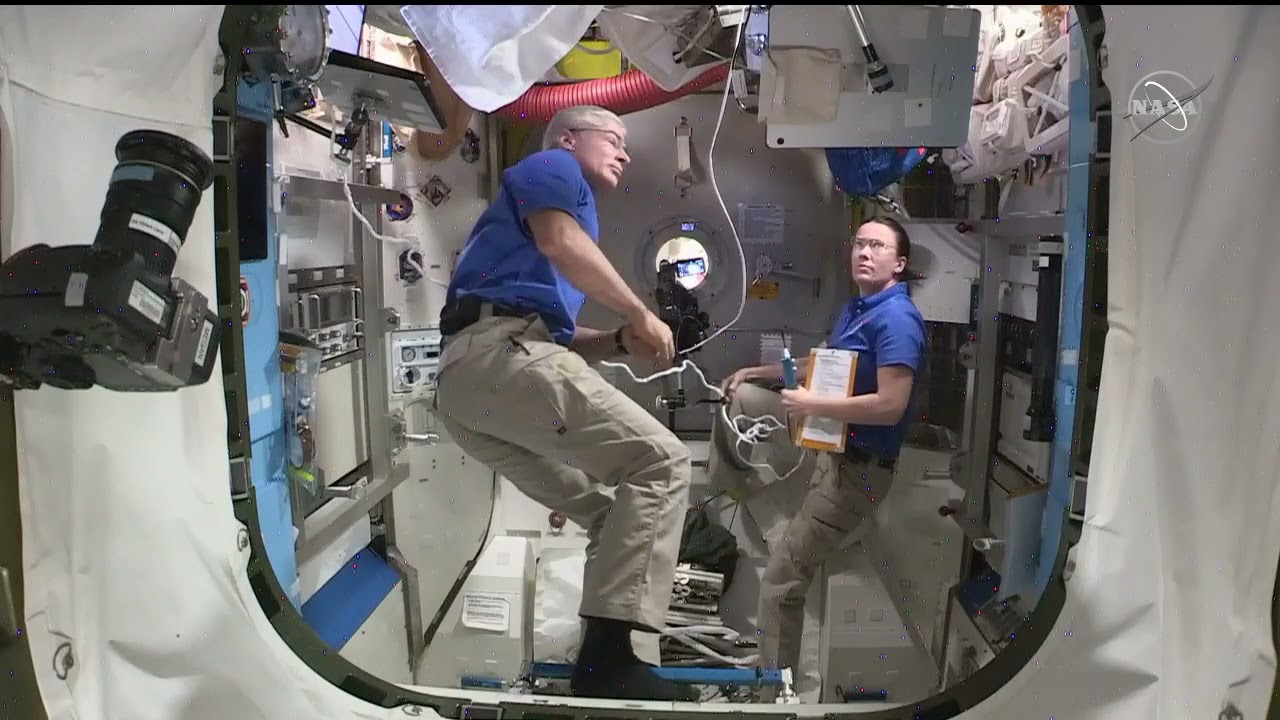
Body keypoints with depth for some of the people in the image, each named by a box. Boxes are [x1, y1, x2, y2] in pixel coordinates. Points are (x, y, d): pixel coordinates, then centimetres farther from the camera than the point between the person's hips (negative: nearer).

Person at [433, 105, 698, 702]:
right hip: (501, 352, -10)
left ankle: (604, 653, 9)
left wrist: (622, 341, 12)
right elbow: (561, 242, -10)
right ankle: (608, 657, -21)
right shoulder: (550, 167, 13)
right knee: (661, 463, -14)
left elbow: (560, 336, 29)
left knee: (609, 506, 12)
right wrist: (641, 315, -2)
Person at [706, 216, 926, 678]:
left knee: (782, 579, -6)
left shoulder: (897, 318, -22)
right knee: (739, 397, 17)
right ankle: (722, 502, 28)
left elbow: (890, 406, -30)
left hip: (855, 468, -9)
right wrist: (755, 372, 18)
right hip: (824, 440, 10)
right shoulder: (853, 309, 8)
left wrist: (811, 405, -21)